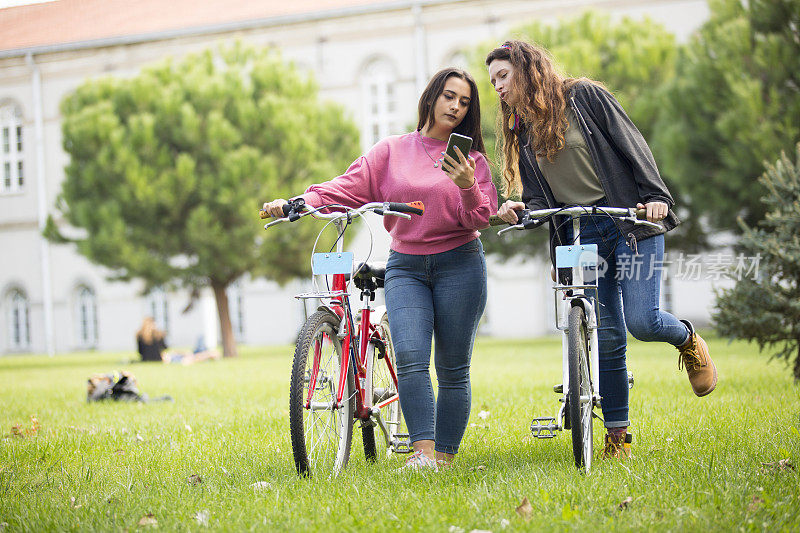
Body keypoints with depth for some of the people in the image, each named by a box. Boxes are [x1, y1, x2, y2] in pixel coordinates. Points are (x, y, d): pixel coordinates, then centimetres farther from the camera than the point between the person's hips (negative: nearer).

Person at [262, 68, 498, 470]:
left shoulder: (471, 158, 7)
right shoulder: (392, 151, 8)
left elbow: (481, 218, 0)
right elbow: (349, 187, 0)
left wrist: (467, 188, -20)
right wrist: (298, 202, -13)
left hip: (459, 264, 0)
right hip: (405, 266, 0)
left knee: (452, 367, -1)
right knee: (409, 356, -18)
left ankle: (446, 456, 7)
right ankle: (423, 452, -19)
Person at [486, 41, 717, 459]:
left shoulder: (582, 95, 2)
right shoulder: (521, 131, 14)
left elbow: (631, 144, -2)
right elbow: (539, 197, 11)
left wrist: (655, 196, -13)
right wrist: (521, 210, -12)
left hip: (630, 221, -4)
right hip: (578, 237, 4)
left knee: (641, 320, -16)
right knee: (606, 338, -2)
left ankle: (688, 339, 19)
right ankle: (617, 435, 9)